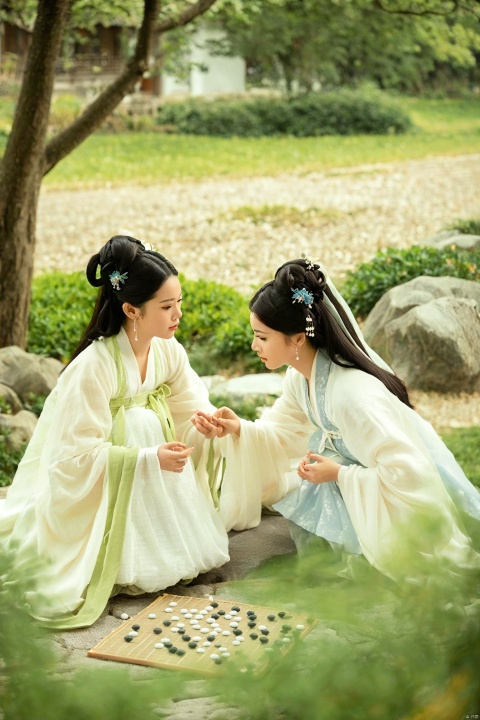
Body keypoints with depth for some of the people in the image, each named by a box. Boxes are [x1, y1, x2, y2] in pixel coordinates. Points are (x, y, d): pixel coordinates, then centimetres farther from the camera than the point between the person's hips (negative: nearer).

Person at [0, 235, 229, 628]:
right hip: (93, 489, -6)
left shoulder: (168, 350, -9)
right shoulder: (92, 368, -29)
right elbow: (79, 455, -25)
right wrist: (149, 459, -30)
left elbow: (193, 410, -1)